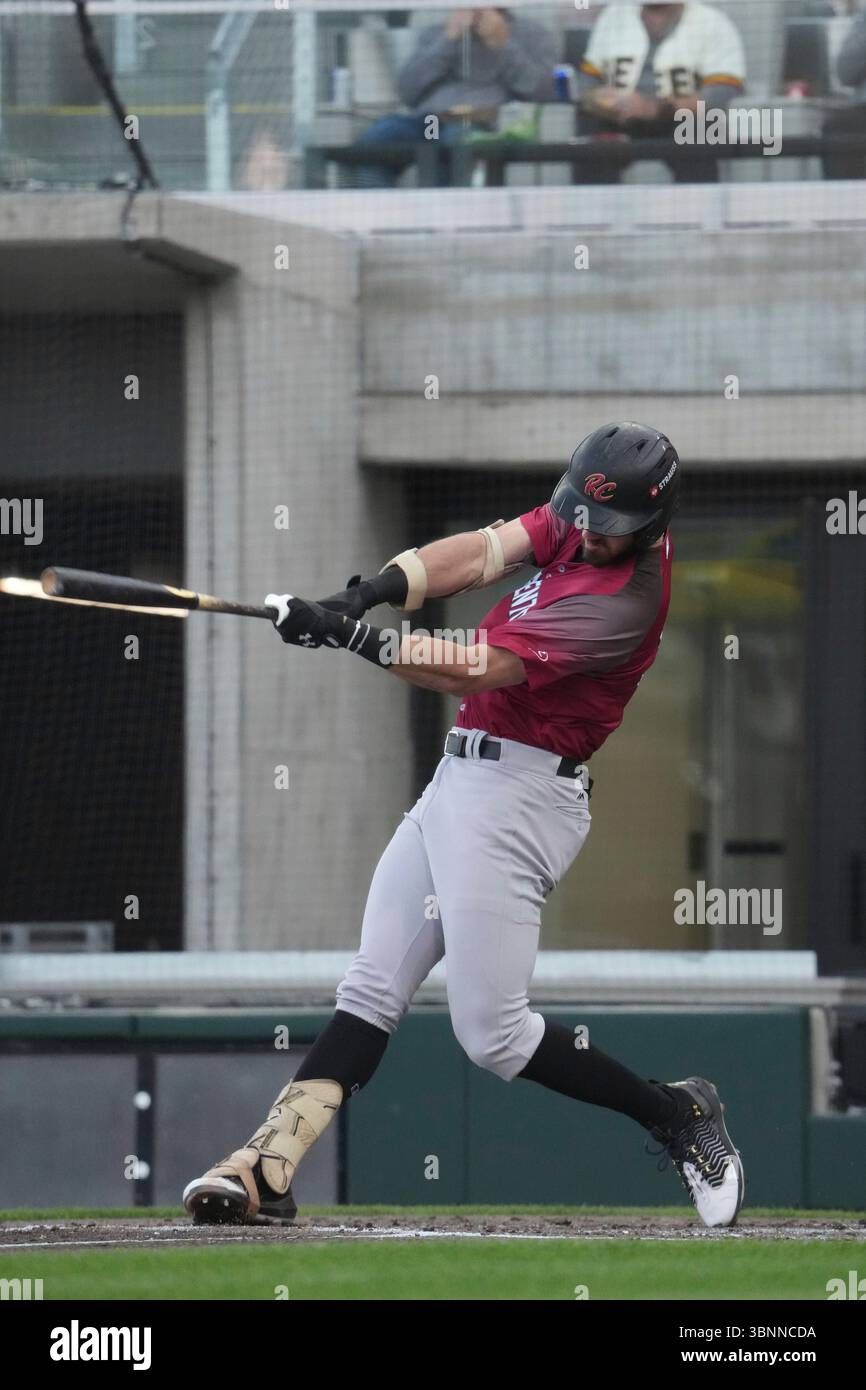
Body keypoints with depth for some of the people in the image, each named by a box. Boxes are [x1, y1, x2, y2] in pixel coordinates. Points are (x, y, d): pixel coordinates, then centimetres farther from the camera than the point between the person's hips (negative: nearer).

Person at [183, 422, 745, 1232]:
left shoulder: (622, 602, -23)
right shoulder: (579, 520, 3)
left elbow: (478, 669, -27)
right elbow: (482, 554, -6)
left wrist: (357, 639, -31)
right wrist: (378, 589, -23)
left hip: (518, 793, -9)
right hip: (462, 774, 9)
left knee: (492, 1035, -7)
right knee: (371, 991, 3)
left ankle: (676, 1116, 8)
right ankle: (267, 1172, -1)